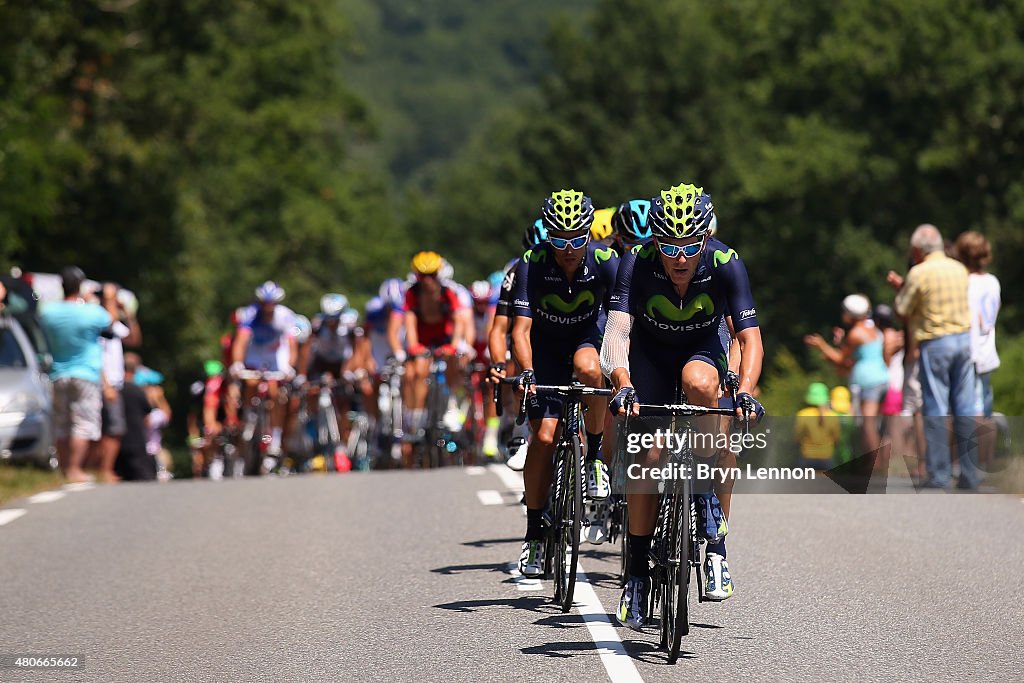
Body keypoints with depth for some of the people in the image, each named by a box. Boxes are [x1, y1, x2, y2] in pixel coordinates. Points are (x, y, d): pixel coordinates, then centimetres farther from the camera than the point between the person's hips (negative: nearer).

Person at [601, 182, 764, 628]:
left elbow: (750, 339, -29)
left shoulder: (726, 265, -27)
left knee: (699, 383, -35)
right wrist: (623, 387, -53)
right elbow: (617, 330, -36)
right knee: (648, 455, -14)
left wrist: (745, 392, -47)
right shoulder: (636, 263, -28)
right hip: (650, 352, 1)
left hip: (702, 348, 0)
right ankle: (637, 571, 3)